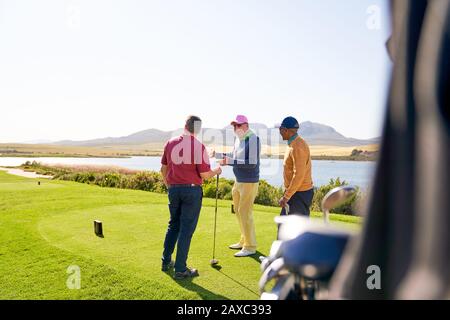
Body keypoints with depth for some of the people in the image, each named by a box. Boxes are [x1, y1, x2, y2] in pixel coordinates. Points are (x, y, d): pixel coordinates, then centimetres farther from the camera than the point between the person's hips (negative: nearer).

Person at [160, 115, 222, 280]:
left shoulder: (170, 143, 1)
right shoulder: (199, 146, -14)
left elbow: (163, 169, 10)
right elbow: (205, 175, -14)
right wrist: (216, 171, 7)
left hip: (174, 189, 5)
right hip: (192, 190, -5)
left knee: (173, 225, 21)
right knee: (186, 229, 3)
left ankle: (166, 261, 31)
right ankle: (180, 269, 10)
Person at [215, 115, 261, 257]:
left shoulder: (253, 139, -17)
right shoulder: (238, 138, 9)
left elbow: (252, 163, -23)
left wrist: (229, 162, -26)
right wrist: (217, 155, 7)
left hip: (249, 182, -9)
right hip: (238, 181, 9)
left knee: (245, 212, -5)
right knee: (238, 211, 16)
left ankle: (250, 247, 8)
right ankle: (244, 240, 31)